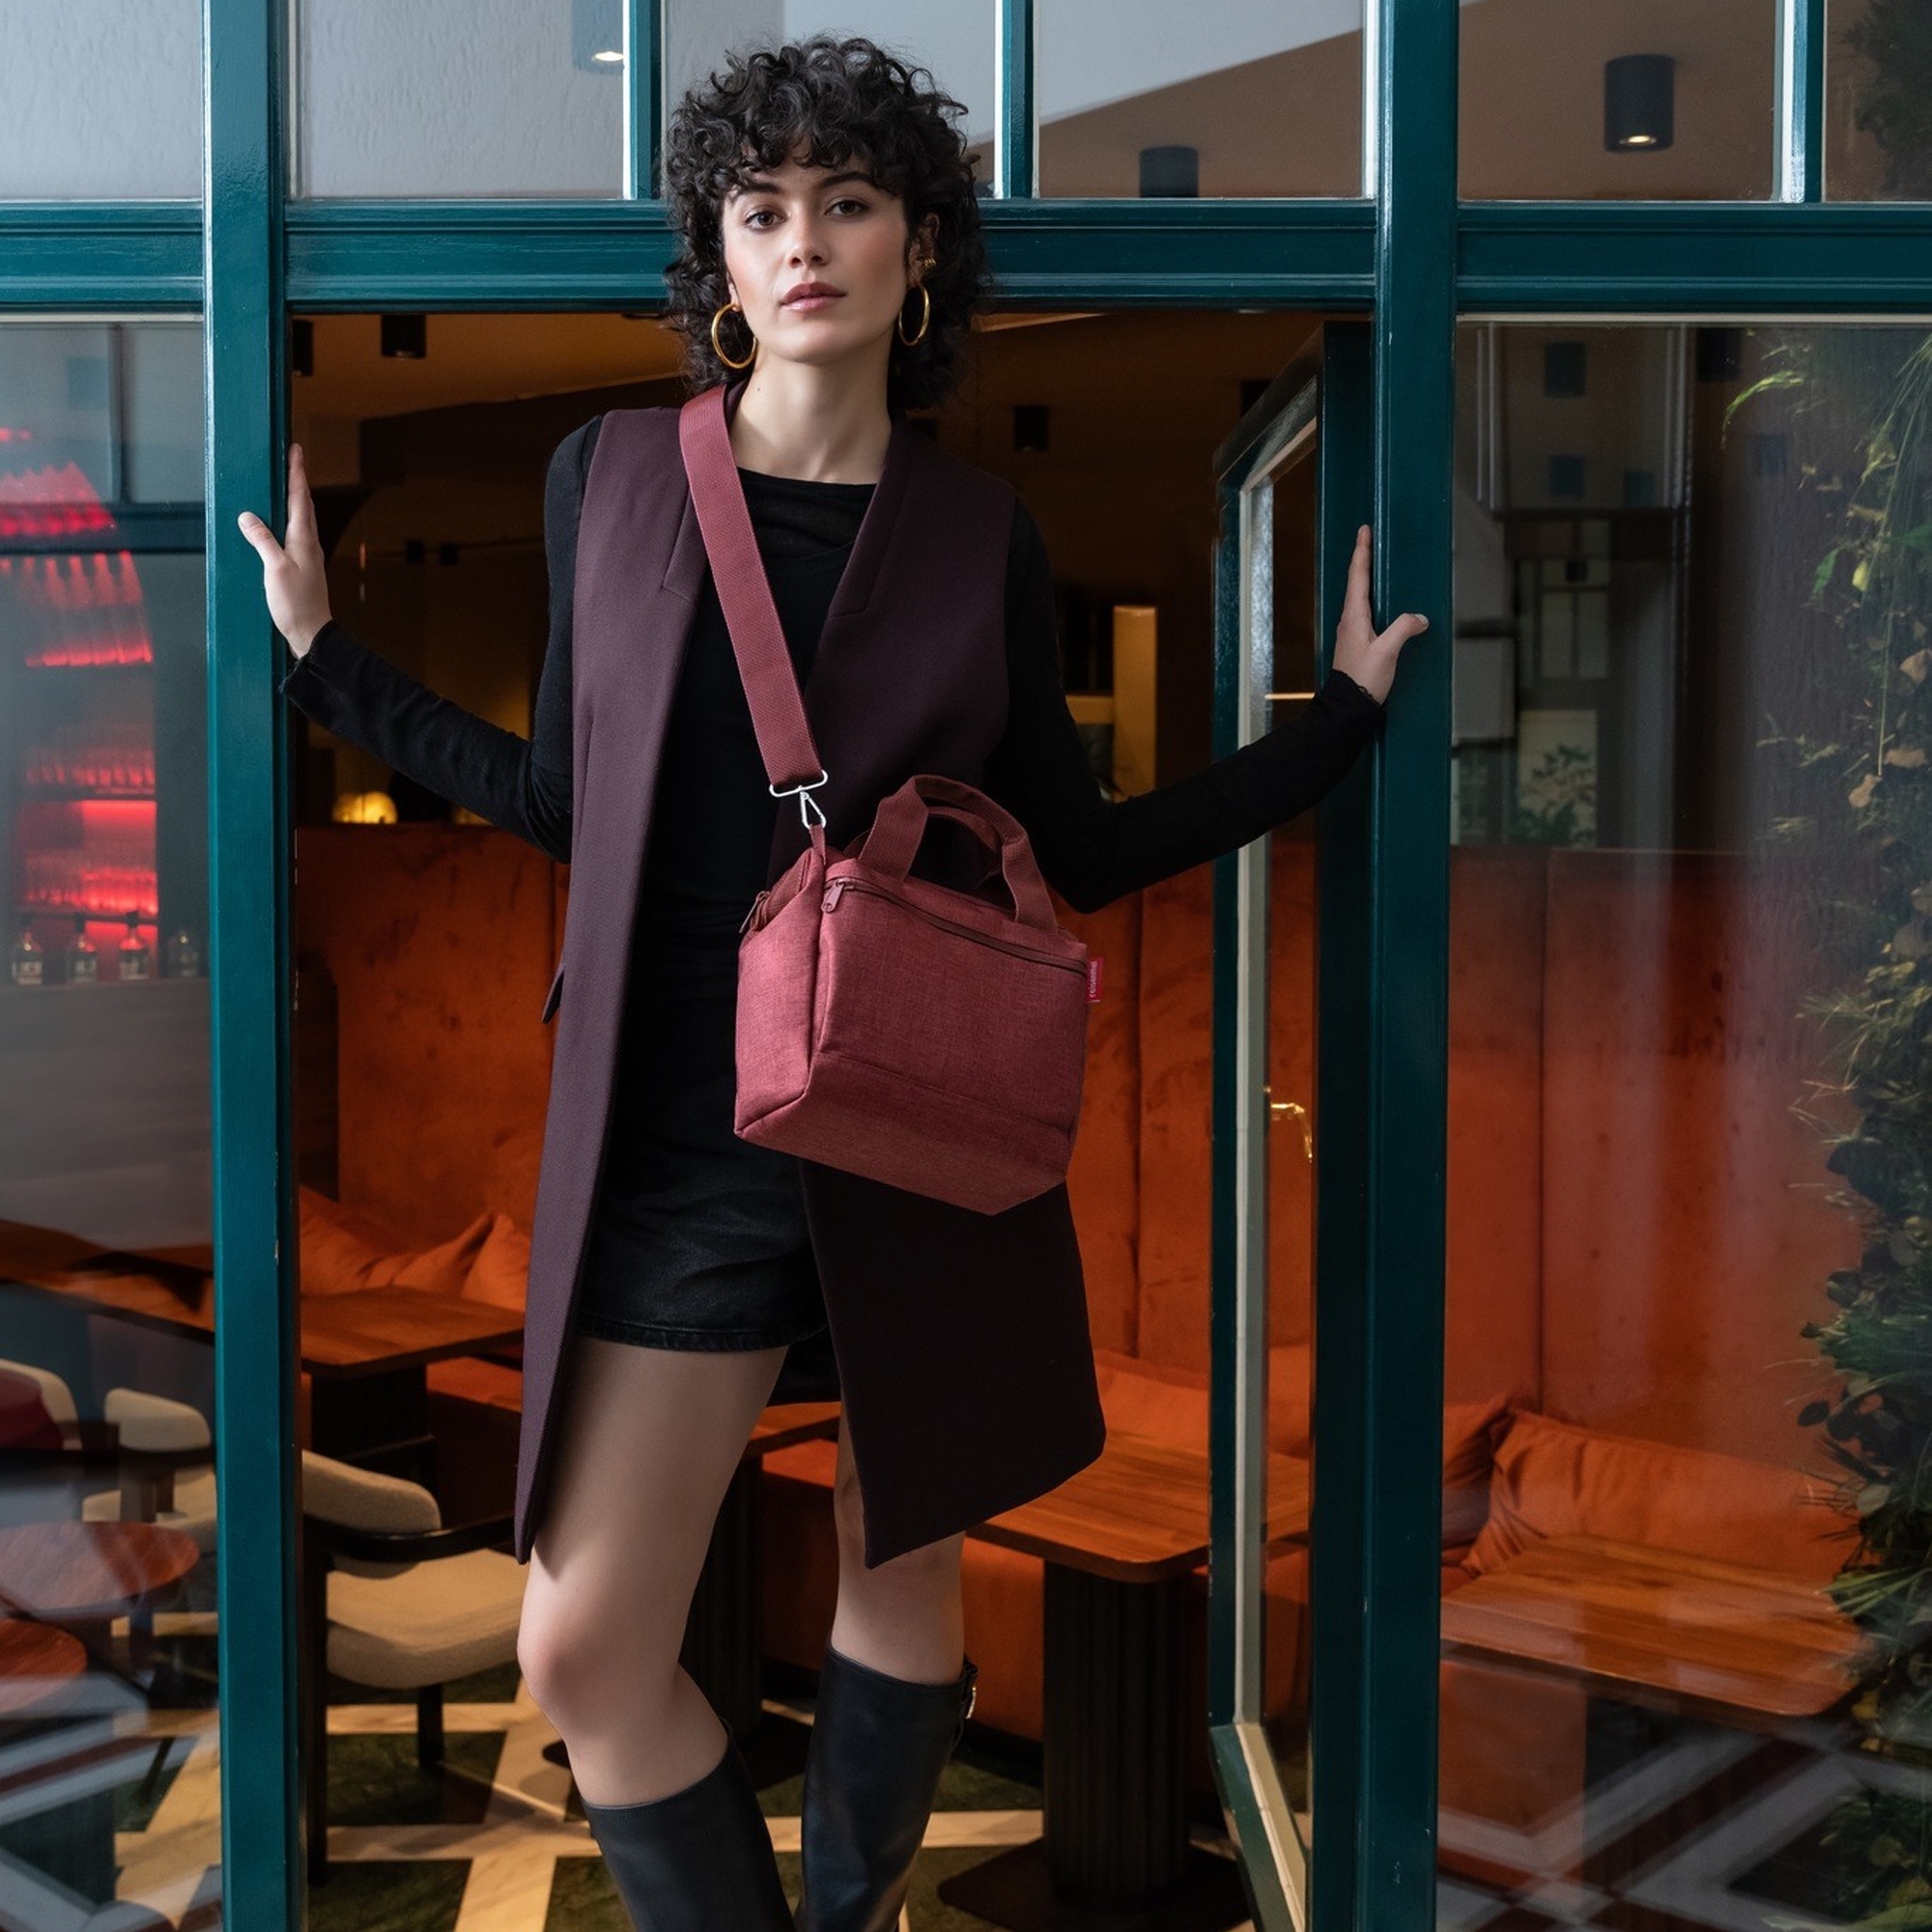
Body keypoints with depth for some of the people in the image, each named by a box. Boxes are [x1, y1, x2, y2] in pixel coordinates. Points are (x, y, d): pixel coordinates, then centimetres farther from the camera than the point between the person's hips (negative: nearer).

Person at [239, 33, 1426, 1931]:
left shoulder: (981, 531, 3)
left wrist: (1342, 706, 10)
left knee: (902, 1576, 14)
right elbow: (572, 798, 8)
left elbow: (1077, 848, 6)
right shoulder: (611, 474, 2)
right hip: (690, 1137, 0)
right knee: (586, 1653, -3)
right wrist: (325, 651, 10)